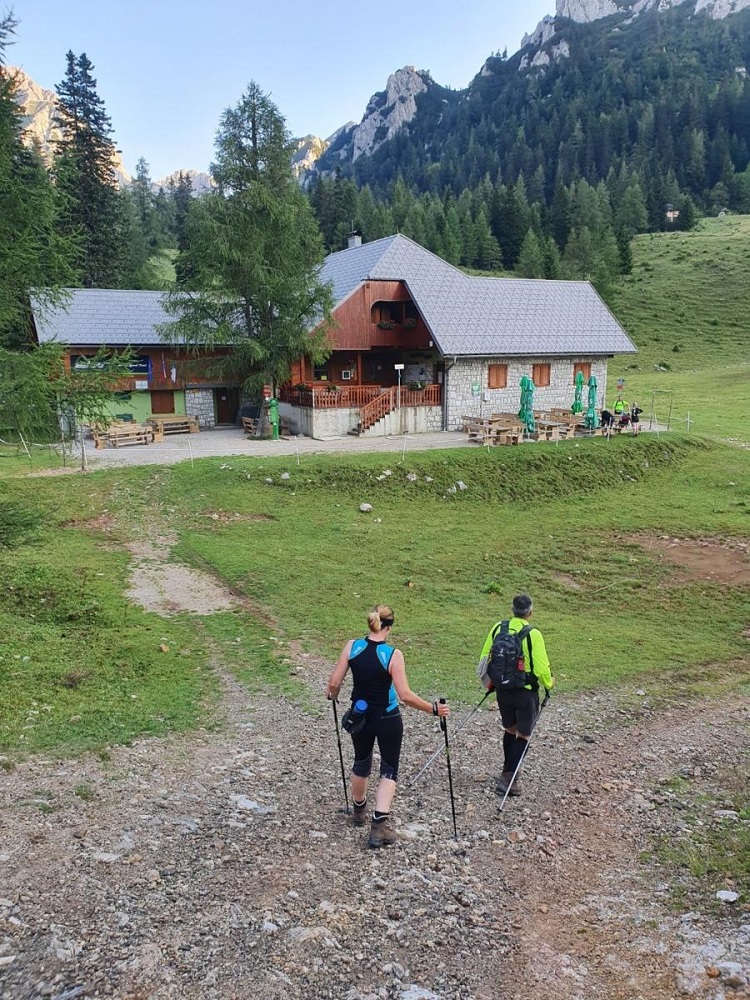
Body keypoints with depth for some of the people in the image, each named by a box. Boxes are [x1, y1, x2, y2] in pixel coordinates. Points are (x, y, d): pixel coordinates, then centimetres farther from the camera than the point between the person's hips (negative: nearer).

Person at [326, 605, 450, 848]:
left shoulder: (352, 646, -11)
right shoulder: (393, 654, -20)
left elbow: (334, 683, -7)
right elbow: (405, 695, -21)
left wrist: (333, 694, 15)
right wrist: (433, 708, -11)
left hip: (360, 717, 4)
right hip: (387, 720, -4)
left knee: (361, 763, 25)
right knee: (389, 770, 13)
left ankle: (359, 811, 46)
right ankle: (379, 825, 2)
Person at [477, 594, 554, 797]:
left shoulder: (498, 628, -4)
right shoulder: (533, 634, -18)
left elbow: (484, 659, 3)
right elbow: (541, 668, -18)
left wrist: (491, 681, 19)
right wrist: (549, 683, 3)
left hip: (502, 689, 5)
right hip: (526, 692, -5)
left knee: (510, 730, 23)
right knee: (523, 736, 8)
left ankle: (508, 771, 34)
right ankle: (507, 778, 5)